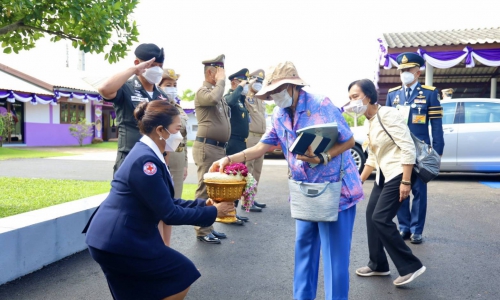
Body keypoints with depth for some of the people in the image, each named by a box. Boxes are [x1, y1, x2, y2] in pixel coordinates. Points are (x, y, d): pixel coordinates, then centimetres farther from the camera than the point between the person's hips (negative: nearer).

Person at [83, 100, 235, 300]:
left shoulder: (147, 154, 9)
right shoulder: (145, 160, -23)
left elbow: (168, 202, 12)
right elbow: (169, 214, -21)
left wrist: (203, 203, 4)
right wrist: (213, 212, -12)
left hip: (115, 237, 10)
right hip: (118, 240, -10)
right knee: (182, 275, 3)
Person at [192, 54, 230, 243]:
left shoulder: (216, 92, 19)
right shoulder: (203, 91, -8)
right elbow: (214, 99, -33)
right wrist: (221, 80, -14)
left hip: (218, 147, 9)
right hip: (207, 147, -9)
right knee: (205, 189, -4)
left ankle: (208, 227, 24)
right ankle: (202, 231, 5)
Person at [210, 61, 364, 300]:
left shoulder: (322, 105, -17)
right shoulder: (279, 115, 3)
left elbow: (349, 141, -12)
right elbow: (262, 147, 4)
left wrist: (321, 158, -27)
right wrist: (229, 159, -8)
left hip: (335, 189, -6)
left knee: (334, 252, 1)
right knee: (304, 246, 16)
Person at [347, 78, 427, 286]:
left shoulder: (387, 115, -16)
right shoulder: (370, 122, 11)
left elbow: (408, 148, -21)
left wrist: (406, 182, -24)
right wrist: (360, 180, 20)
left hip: (399, 174, -10)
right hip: (384, 175, 10)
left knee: (380, 218, -12)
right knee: (371, 215, 10)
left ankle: (411, 266, 2)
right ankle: (378, 265, 23)